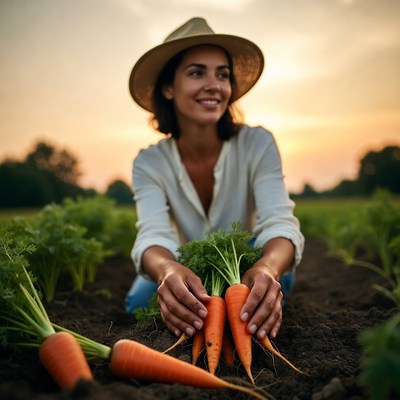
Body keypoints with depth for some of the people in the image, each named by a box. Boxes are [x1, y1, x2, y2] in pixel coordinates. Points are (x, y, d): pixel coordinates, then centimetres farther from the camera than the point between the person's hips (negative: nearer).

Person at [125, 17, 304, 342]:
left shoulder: (258, 145, -17)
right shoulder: (150, 163, -14)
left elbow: (280, 223, -28)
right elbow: (153, 235, -28)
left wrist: (268, 269, -54)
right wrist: (168, 272, -55)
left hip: (247, 273, 0)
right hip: (189, 282, 1)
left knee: (277, 269, -34)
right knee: (141, 299, -30)